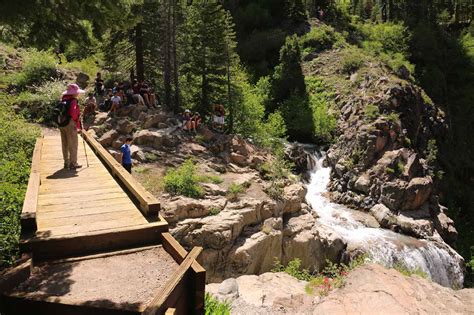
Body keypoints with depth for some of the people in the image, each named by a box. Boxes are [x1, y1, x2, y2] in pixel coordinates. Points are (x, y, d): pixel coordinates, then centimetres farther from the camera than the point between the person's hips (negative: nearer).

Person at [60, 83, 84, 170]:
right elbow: (73, 113, -22)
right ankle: (73, 163, 2)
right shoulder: (73, 101, -13)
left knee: (65, 144, 13)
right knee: (73, 144, -1)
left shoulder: (63, 100, 11)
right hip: (70, 124, -8)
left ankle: (66, 163, 20)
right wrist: (77, 122, -7)